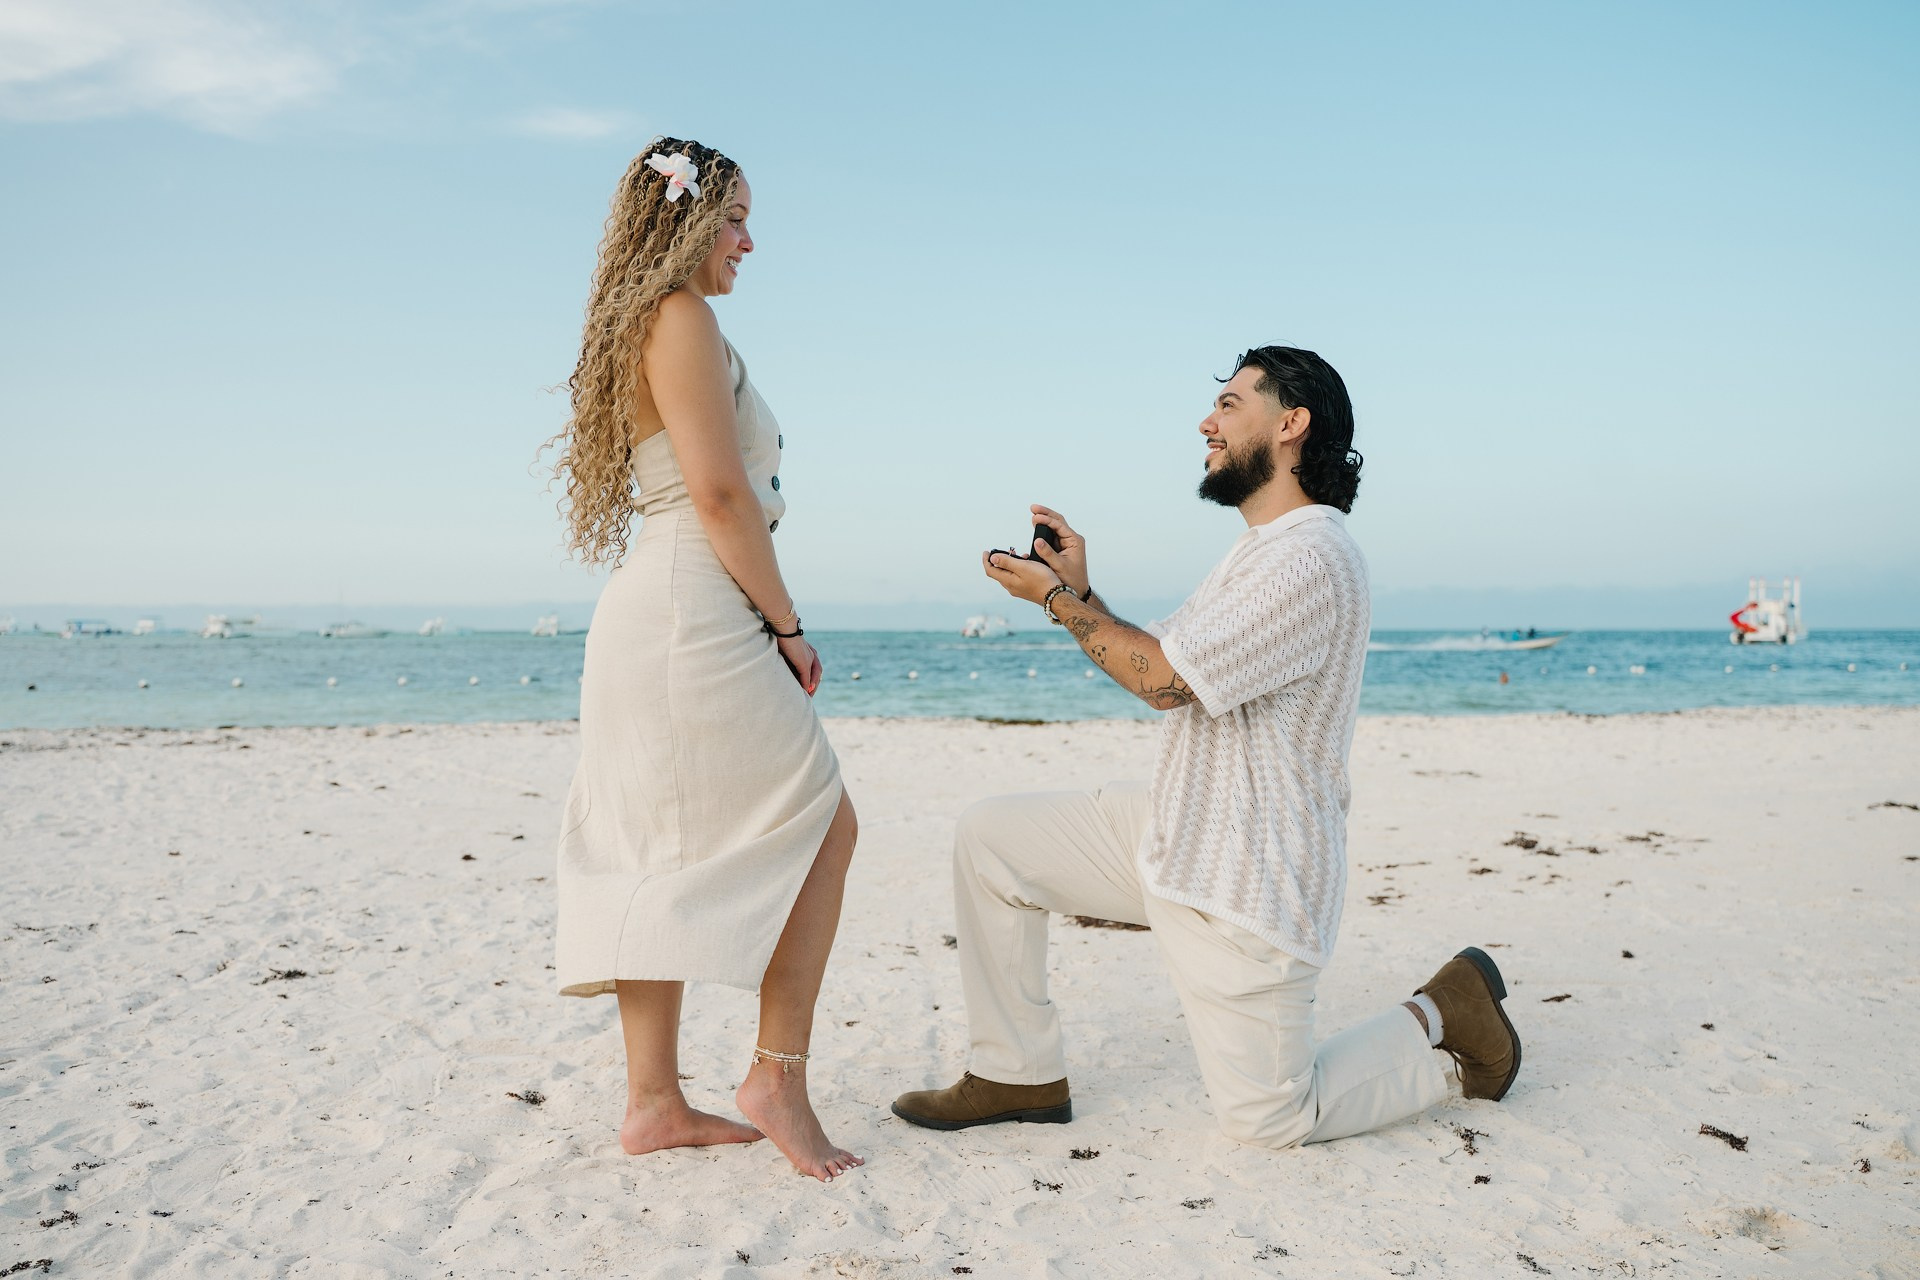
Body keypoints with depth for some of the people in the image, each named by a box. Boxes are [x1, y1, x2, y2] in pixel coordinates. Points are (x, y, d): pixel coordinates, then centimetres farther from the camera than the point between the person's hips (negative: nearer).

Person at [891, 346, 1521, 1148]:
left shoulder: (1313, 557, -20)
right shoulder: (1262, 549, 15)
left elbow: (1166, 679, -22)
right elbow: (1162, 671, 13)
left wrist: (1056, 598, -10)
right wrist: (1079, 589, 4)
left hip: (1243, 886, -9)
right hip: (1173, 836, 10)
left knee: (1269, 1120, -1)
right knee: (990, 836, 1)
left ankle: (1441, 1021, 20)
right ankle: (1020, 1075, 11)